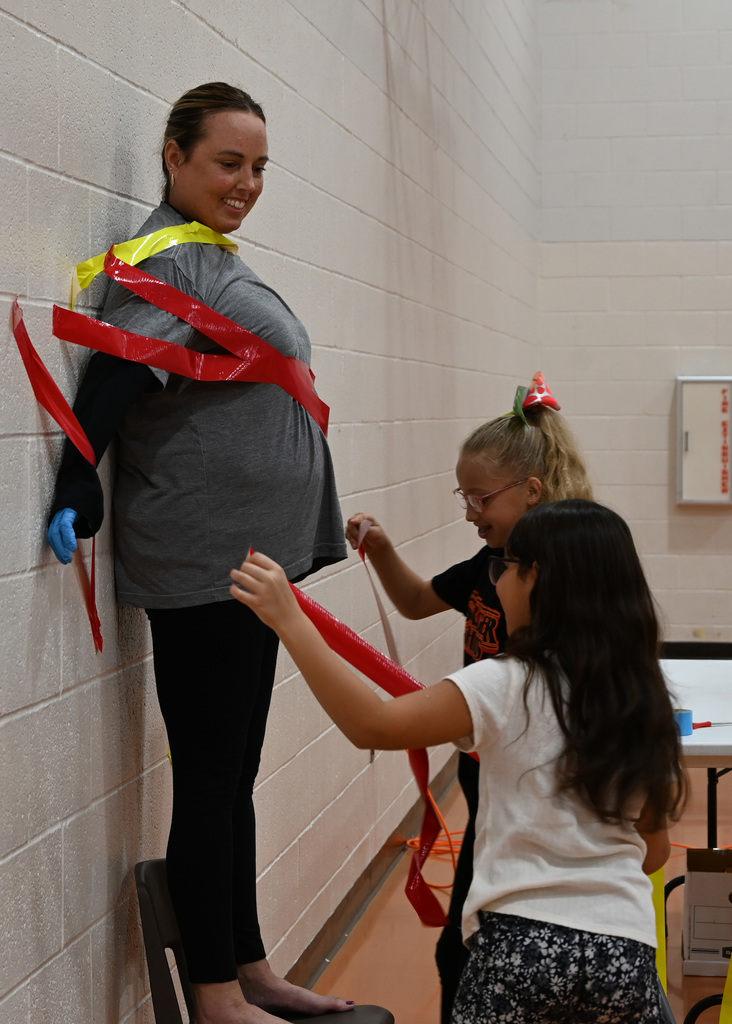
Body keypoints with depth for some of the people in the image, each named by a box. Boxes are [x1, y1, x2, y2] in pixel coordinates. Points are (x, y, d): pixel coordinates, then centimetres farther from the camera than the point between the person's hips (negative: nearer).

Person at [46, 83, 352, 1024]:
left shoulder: (214, 261, 17)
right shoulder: (166, 258, -11)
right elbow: (115, 370, -26)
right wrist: (76, 487, -36)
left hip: (256, 558, 9)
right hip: (201, 565, -9)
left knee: (232, 777, 15)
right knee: (210, 781, -1)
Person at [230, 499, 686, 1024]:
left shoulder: (505, 687, -10)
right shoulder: (643, 702, 7)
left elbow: (374, 725, -17)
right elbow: (654, 851, 14)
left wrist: (289, 620, -14)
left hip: (523, 945, -4)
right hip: (626, 952, 5)